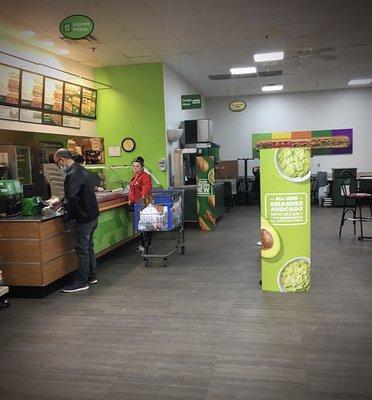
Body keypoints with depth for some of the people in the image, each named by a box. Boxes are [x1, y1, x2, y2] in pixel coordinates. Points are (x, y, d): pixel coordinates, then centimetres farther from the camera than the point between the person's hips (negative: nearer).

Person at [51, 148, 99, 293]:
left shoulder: (73, 175, -20)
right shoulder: (81, 169, 12)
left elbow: (71, 199, -26)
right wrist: (62, 201, 17)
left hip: (82, 218, -10)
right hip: (92, 215, 10)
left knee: (82, 250, -1)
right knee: (89, 246, 17)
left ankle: (81, 282, 7)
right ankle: (91, 276, 27)